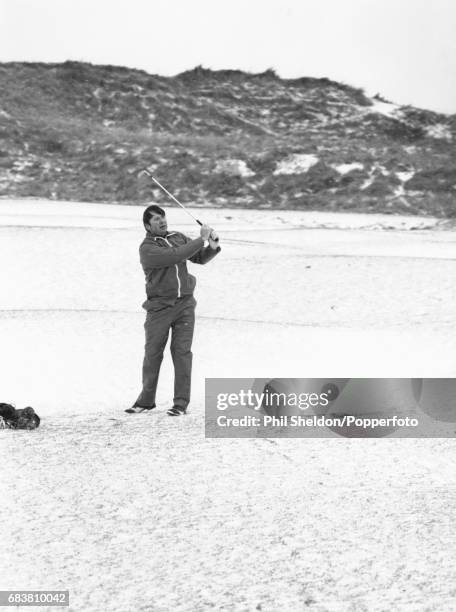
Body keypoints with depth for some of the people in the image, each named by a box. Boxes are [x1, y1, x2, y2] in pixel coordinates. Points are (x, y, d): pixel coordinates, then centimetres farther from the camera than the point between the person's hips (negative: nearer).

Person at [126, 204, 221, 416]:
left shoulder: (178, 238, 10)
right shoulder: (147, 248, -9)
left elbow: (200, 258, 15)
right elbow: (176, 256, -22)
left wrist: (213, 247, -6)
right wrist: (201, 239, -17)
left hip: (184, 304, 3)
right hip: (159, 307, -3)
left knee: (182, 352, -4)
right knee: (152, 353, 5)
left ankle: (181, 403, -1)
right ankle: (146, 400, 20)